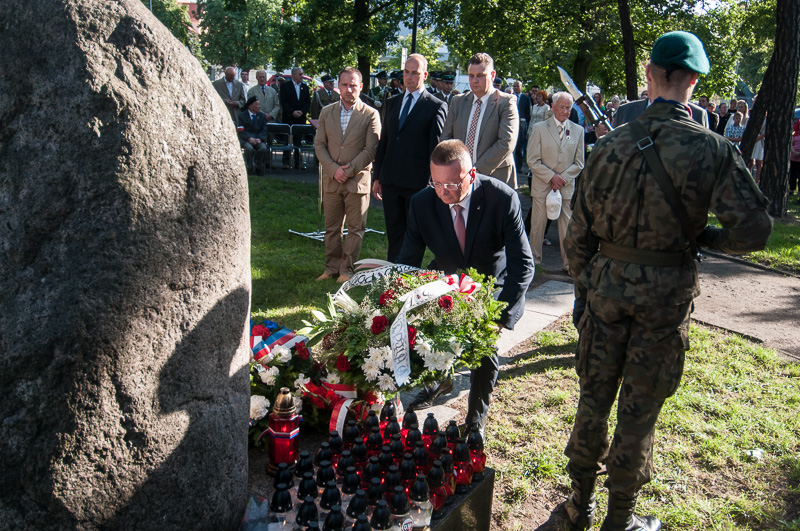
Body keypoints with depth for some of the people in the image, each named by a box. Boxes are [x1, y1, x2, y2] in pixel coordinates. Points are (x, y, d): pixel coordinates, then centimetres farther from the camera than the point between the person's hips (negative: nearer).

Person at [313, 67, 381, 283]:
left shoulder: (371, 115, -2)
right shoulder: (326, 113, 9)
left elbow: (371, 149, -7)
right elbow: (319, 144, 6)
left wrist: (349, 170, -13)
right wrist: (334, 169, -8)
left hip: (357, 180, -3)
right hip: (331, 180, 3)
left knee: (355, 228, 2)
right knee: (331, 227, 10)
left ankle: (346, 270, 11)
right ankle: (332, 267, 20)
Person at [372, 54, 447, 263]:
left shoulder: (436, 106, -3)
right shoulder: (392, 104, 15)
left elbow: (436, 147, -6)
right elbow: (383, 142, 16)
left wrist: (432, 182, -10)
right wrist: (378, 177, 12)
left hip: (417, 183, -5)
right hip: (390, 181, 6)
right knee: (394, 233, 12)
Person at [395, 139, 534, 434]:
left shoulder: (503, 199, -28)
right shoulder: (422, 203, -21)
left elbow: (523, 265, -26)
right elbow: (407, 264, -14)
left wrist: (502, 315, -38)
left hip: (491, 286, -2)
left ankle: (476, 418, 6)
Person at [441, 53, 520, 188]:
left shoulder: (506, 102, -3)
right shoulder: (458, 102, 13)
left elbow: (507, 143, -13)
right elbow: (446, 137, 11)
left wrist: (478, 169, -17)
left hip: (494, 178, -3)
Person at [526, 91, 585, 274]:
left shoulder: (578, 130, 8)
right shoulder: (539, 128, 2)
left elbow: (579, 163, 7)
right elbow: (532, 161, -3)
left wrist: (562, 178, -7)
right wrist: (551, 177, -12)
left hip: (567, 186, 2)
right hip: (542, 185, -1)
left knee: (568, 226, 2)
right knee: (538, 224, 3)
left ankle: (568, 264, 13)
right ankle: (534, 261, 16)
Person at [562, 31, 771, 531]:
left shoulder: (611, 144, -4)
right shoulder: (712, 149, -10)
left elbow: (580, 232, 0)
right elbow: (754, 230, -15)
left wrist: (584, 288, 13)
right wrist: (705, 235, 5)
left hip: (606, 283, 2)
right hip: (666, 293, -2)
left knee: (594, 397, 16)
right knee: (639, 410, 11)